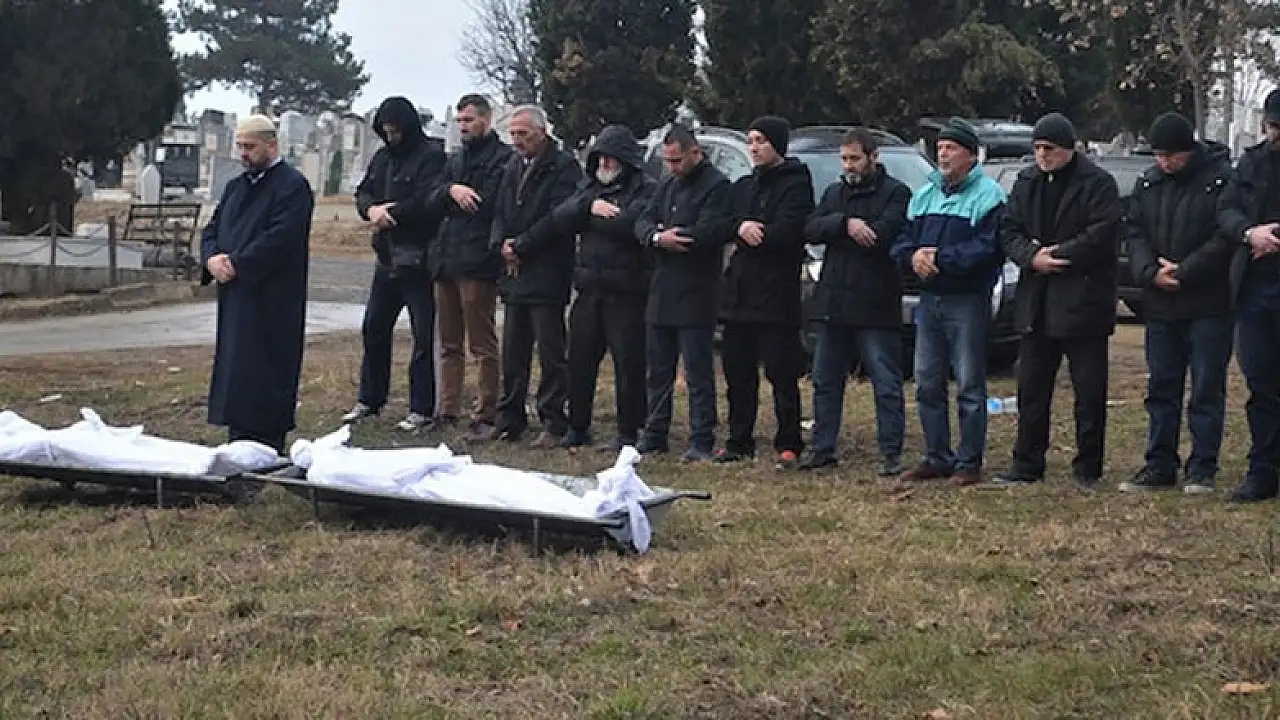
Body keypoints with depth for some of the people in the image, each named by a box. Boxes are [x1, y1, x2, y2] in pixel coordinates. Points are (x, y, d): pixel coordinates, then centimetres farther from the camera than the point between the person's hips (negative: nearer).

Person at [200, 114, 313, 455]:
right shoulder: (236, 187, 19)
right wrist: (212, 258, -5)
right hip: (235, 297, 8)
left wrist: (236, 264, -17)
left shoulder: (292, 186, -8)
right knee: (234, 373, 10)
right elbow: (212, 229, 17)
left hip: (272, 301, -8)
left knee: (262, 377, -8)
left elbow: (279, 239, -18)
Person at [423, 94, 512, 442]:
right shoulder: (456, 160, 21)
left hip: (477, 264, -8)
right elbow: (432, 203, 9)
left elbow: (488, 204, -16)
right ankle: (448, 412, 19)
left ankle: (485, 417, 0)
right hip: (446, 261, 8)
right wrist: (451, 190, -10)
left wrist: (452, 203, -3)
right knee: (450, 345, 12)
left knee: (483, 345, -4)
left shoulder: (502, 158, -5)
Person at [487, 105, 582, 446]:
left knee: (551, 354, -3)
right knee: (513, 354, 11)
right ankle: (510, 421, 19)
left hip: (547, 277, -7)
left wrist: (520, 246, -12)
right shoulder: (514, 166, 16)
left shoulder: (563, 167, -8)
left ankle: (554, 424, 3)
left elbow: (558, 217, -16)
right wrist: (501, 244, -3)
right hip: (515, 273, 7)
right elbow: (500, 212, 16)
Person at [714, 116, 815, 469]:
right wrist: (741, 228, -14)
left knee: (782, 374, -5)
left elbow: (788, 230, -17)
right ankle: (739, 441, 19)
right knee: (737, 371, 10)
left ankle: (788, 445, 0)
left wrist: (750, 235, -6)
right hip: (739, 290, 7)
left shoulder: (796, 183, -4)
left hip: (777, 292, -7)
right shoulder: (742, 186, 19)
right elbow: (722, 225, 7)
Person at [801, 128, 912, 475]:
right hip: (833, 303, 6)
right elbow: (811, 229, 0)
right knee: (825, 381, 12)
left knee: (887, 384, -1)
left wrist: (834, 234, -7)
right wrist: (846, 224, -18)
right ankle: (822, 448, 21)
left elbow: (883, 234, -19)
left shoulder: (895, 192, -3)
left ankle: (891, 454, 4)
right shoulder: (834, 192, 15)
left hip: (876, 306, -6)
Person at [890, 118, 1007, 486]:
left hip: (968, 301, -7)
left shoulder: (988, 196, -7)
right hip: (929, 300, 7)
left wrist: (940, 257, -19)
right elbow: (901, 241, 14)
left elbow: (989, 248, -18)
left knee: (969, 385, -2)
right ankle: (937, 457, 19)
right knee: (927, 383, 10)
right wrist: (913, 256, -9)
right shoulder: (924, 194, 16)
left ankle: (970, 461, 5)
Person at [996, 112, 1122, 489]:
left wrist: (1054, 255, -16)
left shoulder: (1097, 183, -7)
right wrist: (1031, 258, -12)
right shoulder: (1027, 182, 11)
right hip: (1036, 303, 5)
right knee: (1031, 388, 9)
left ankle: (1088, 468, 12)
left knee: (1090, 392, 2)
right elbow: (1008, 229, 6)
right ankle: (1027, 464, 18)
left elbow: (1102, 234, -16)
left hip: (1084, 301, -5)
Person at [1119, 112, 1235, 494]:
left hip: (1209, 307, -6)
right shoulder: (1149, 183, 9)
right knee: (1161, 389, 10)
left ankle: (1202, 469, 6)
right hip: (1160, 306, 6)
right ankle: (1160, 466, 17)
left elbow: (1224, 238, -14)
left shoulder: (1221, 180, -9)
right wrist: (1150, 272, -10)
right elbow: (1135, 232, 7)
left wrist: (1184, 272, -18)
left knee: (1207, 390, 0)